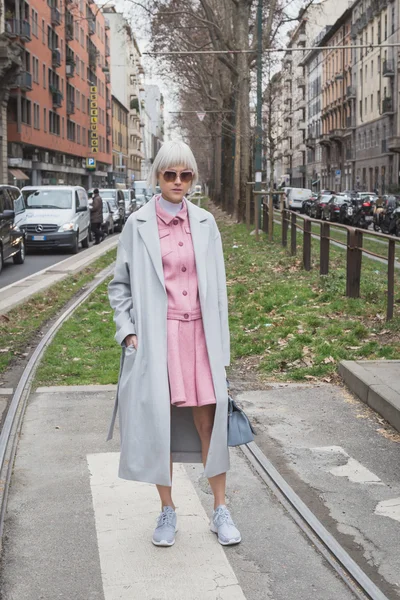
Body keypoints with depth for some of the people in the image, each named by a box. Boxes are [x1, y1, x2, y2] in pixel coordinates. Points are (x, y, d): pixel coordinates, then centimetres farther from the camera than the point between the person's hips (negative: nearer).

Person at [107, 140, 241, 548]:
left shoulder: (205, 223, 6)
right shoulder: (138, 225, 0)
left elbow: (217, 286, 10)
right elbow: (120, 285, 5)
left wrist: (220, 343, 7)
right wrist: (128, 330, -6)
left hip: (199, 333, 2)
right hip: (155, 336, -1)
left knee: (209, 421, 3)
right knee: (157, 421, 4)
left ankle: (220, 510, 18)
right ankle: (167, 511, 21)